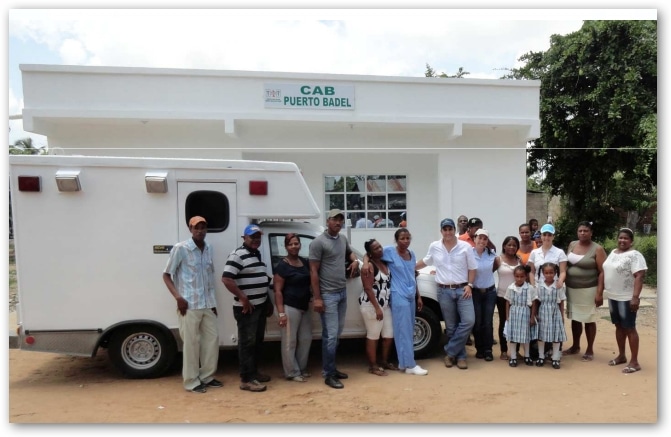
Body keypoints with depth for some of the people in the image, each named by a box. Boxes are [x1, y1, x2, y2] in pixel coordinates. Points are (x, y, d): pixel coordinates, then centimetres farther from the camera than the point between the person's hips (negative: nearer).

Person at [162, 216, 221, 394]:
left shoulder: (208, 248, 9)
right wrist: (178, 297, -17)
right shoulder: (180, 249, -9)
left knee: (212, 338, 11)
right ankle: (191, 381, 13)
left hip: (207, 304, 6)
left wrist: (213, 301, 14)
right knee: (191, 343, 0)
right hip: (189, 305, -6)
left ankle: (207, 376, 25)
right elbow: (166, 275, -6)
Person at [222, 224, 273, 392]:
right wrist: (243, 298, -23)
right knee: (247, 343, -4)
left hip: (260, 306, 9)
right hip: (246, 307, -9)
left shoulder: (257, 254, 15)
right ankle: (246, 379, 3)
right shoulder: (238, 255, -14)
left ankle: (254, 372, 29)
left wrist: (268, 302, 20)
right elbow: (226, 279, -23)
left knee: (258, 341, 16)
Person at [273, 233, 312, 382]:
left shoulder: (305, 262, 8)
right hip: (290, 308, -7)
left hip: (305, 307, 7)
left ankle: (302, 369, 30)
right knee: (290, 342, 1)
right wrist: (281, 312, -17)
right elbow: (278, 291, -13)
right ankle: (292, 373, 13)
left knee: (306, 339, 15)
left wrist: (313, 298, 7)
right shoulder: (282, 266, -11)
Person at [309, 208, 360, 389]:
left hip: (343, 292, 8)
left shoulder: (343, 239, 10)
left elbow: (350, 252, 32)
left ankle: (331, 368, 24)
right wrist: (317, 298, -16)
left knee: (337, 333, 13)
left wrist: (355, 261, 7)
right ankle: (328, 374, 2)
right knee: (331, 335, -7)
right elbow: (313, 271, -12)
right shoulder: (318, 242, -12)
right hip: (328, 294, -7)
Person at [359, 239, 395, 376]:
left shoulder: (384, 262, 8)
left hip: (386, 304, 8)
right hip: (371, 305, -8)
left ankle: (385, 362, 29)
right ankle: (373, 366, 11)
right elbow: (368, 289, -19)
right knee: (373, 336, 0)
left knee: (389, 335, 12)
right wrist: (377, 308, -21)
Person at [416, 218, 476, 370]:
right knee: (451, 326, 5)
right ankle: (460, 356, 19)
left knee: (468, 321, -13)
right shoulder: (434, 247, 3)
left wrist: (469, 285, -7)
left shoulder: (465, 247, -1)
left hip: (462, 289, -1)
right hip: (444, 291, 1)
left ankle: (450, 352, 1)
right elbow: (425, 262, 20)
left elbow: (472, 268, 4)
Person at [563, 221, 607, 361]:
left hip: (588, 290, -5)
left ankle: (590, 350, 18)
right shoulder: (572, 245, 7)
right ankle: (575, 346, 28)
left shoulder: (597, 249, -9)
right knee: (575, 318, 14)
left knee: (589, 320, 5)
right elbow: (566, 264, 13)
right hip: (571, 289, 5)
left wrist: (599, 293, -17)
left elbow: (602, 272, -11)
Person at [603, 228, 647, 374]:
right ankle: (621, 356, 27)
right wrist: (602, 291, 16)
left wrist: (635, 297, -27)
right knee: (619, 326, 15)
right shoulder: (613, 252, 11)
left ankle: (634, 362, 7)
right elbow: (607, 272, 18)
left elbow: (639, 277, -20)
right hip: (613, 296, 8)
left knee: (629, 328, -1)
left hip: (627, 298, -7)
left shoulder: (634, 255, -13)